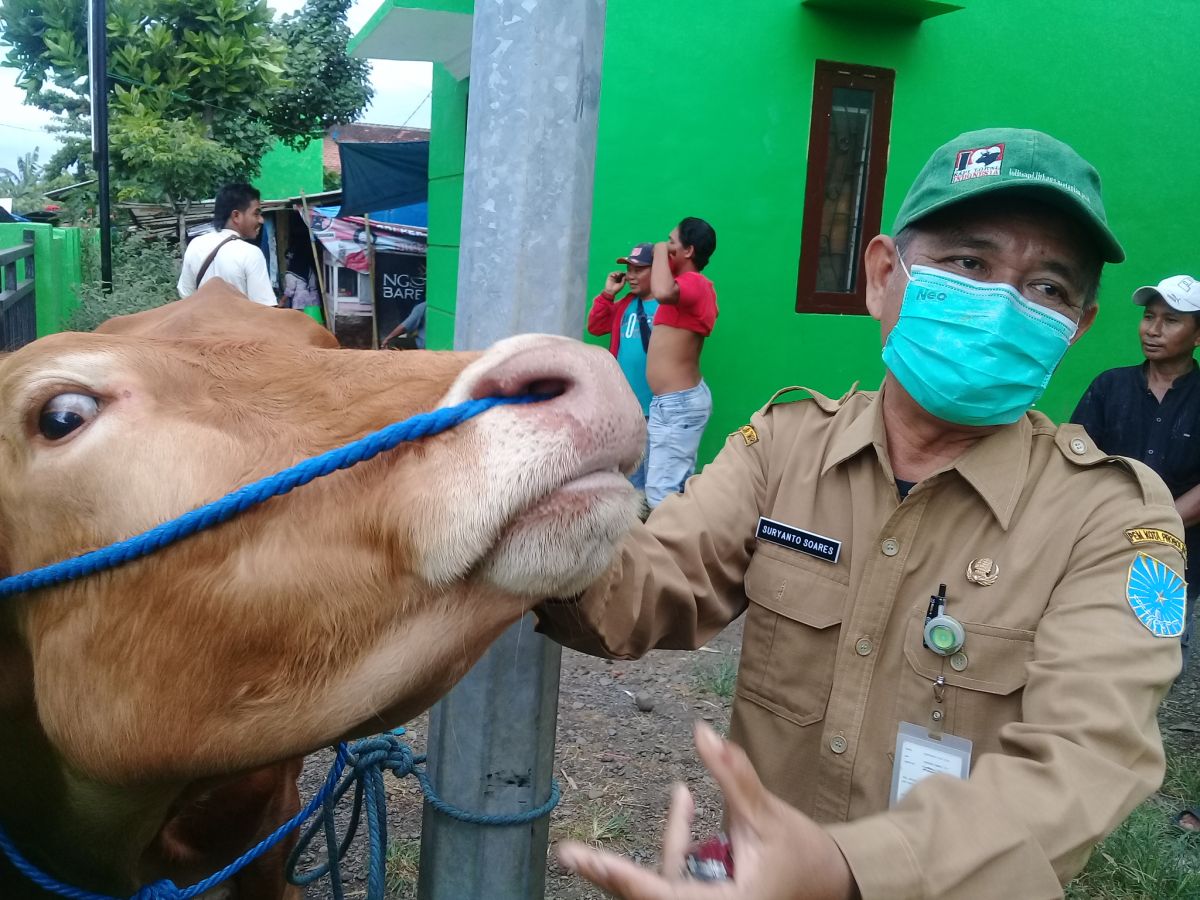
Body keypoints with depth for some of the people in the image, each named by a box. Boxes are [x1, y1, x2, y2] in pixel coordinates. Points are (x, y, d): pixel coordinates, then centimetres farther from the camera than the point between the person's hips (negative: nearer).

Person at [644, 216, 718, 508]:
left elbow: (663, 292, -41)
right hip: (679, 400, 10)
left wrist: (660, 252, -23)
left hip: (677, 403, -10)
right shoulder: (697, 285, 13)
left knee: (661, 491, -9)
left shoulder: (693, 283, -18)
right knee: (677, 486, 15)